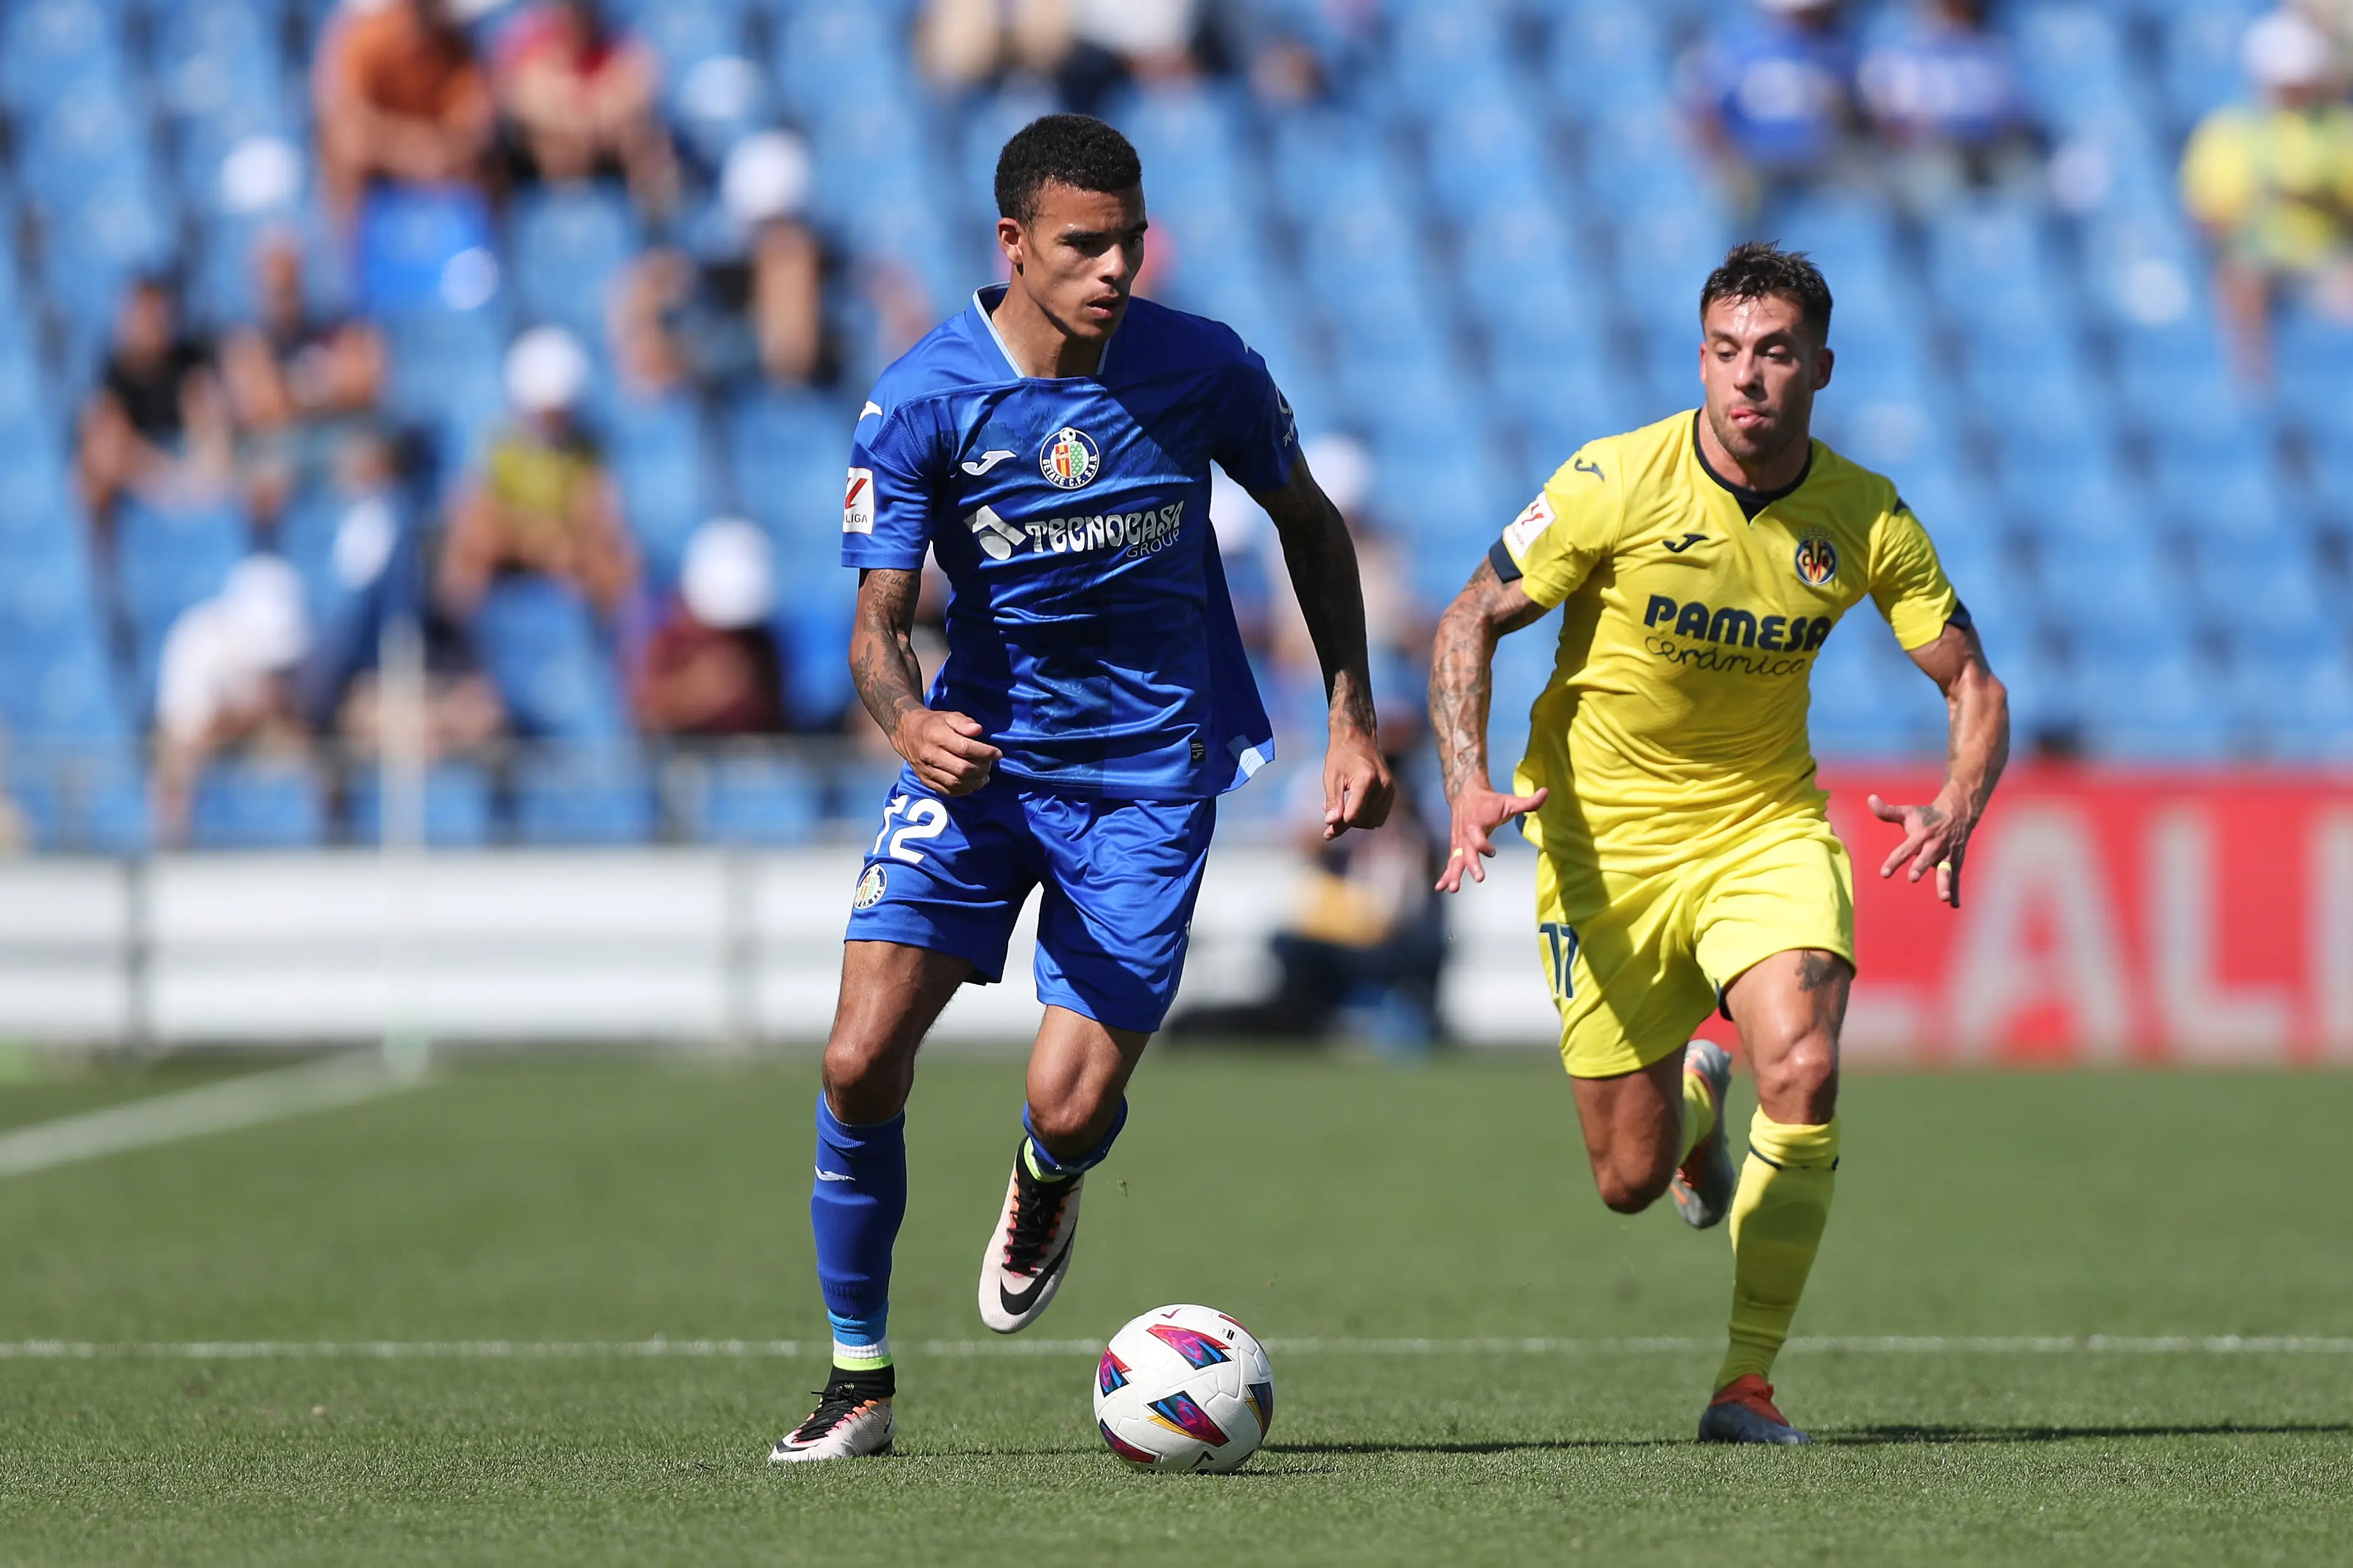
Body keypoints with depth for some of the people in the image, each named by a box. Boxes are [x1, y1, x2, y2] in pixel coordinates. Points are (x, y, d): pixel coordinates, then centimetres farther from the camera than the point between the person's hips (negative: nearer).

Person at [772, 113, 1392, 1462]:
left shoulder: (1203, 369, -9)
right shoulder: (921, 402, -12)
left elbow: (1311, 526, 9)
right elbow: (880, 625, -13)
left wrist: (1353, 720, 6)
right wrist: (912, 724, -36)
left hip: (1153, 767, -1)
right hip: (985, 747, 1)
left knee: (1072, 1109, -12)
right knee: (862, 1064, -13)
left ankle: (1046, 1187, 29)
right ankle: (860, 1382, 5)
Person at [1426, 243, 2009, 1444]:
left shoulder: (1867, 522, -9)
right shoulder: (1615, 483, -16)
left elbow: (1974, 684, -1)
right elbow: (1472, 619, -7)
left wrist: (1957, 810, -22)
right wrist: (1469, 781, -22)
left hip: (1765, 827, 1)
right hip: (1603, 838, -1)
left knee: (1802, 1070, -27)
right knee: (1630, 1183, 1)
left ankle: (1748, 1381, -12)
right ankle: (1691, 1098, 42)